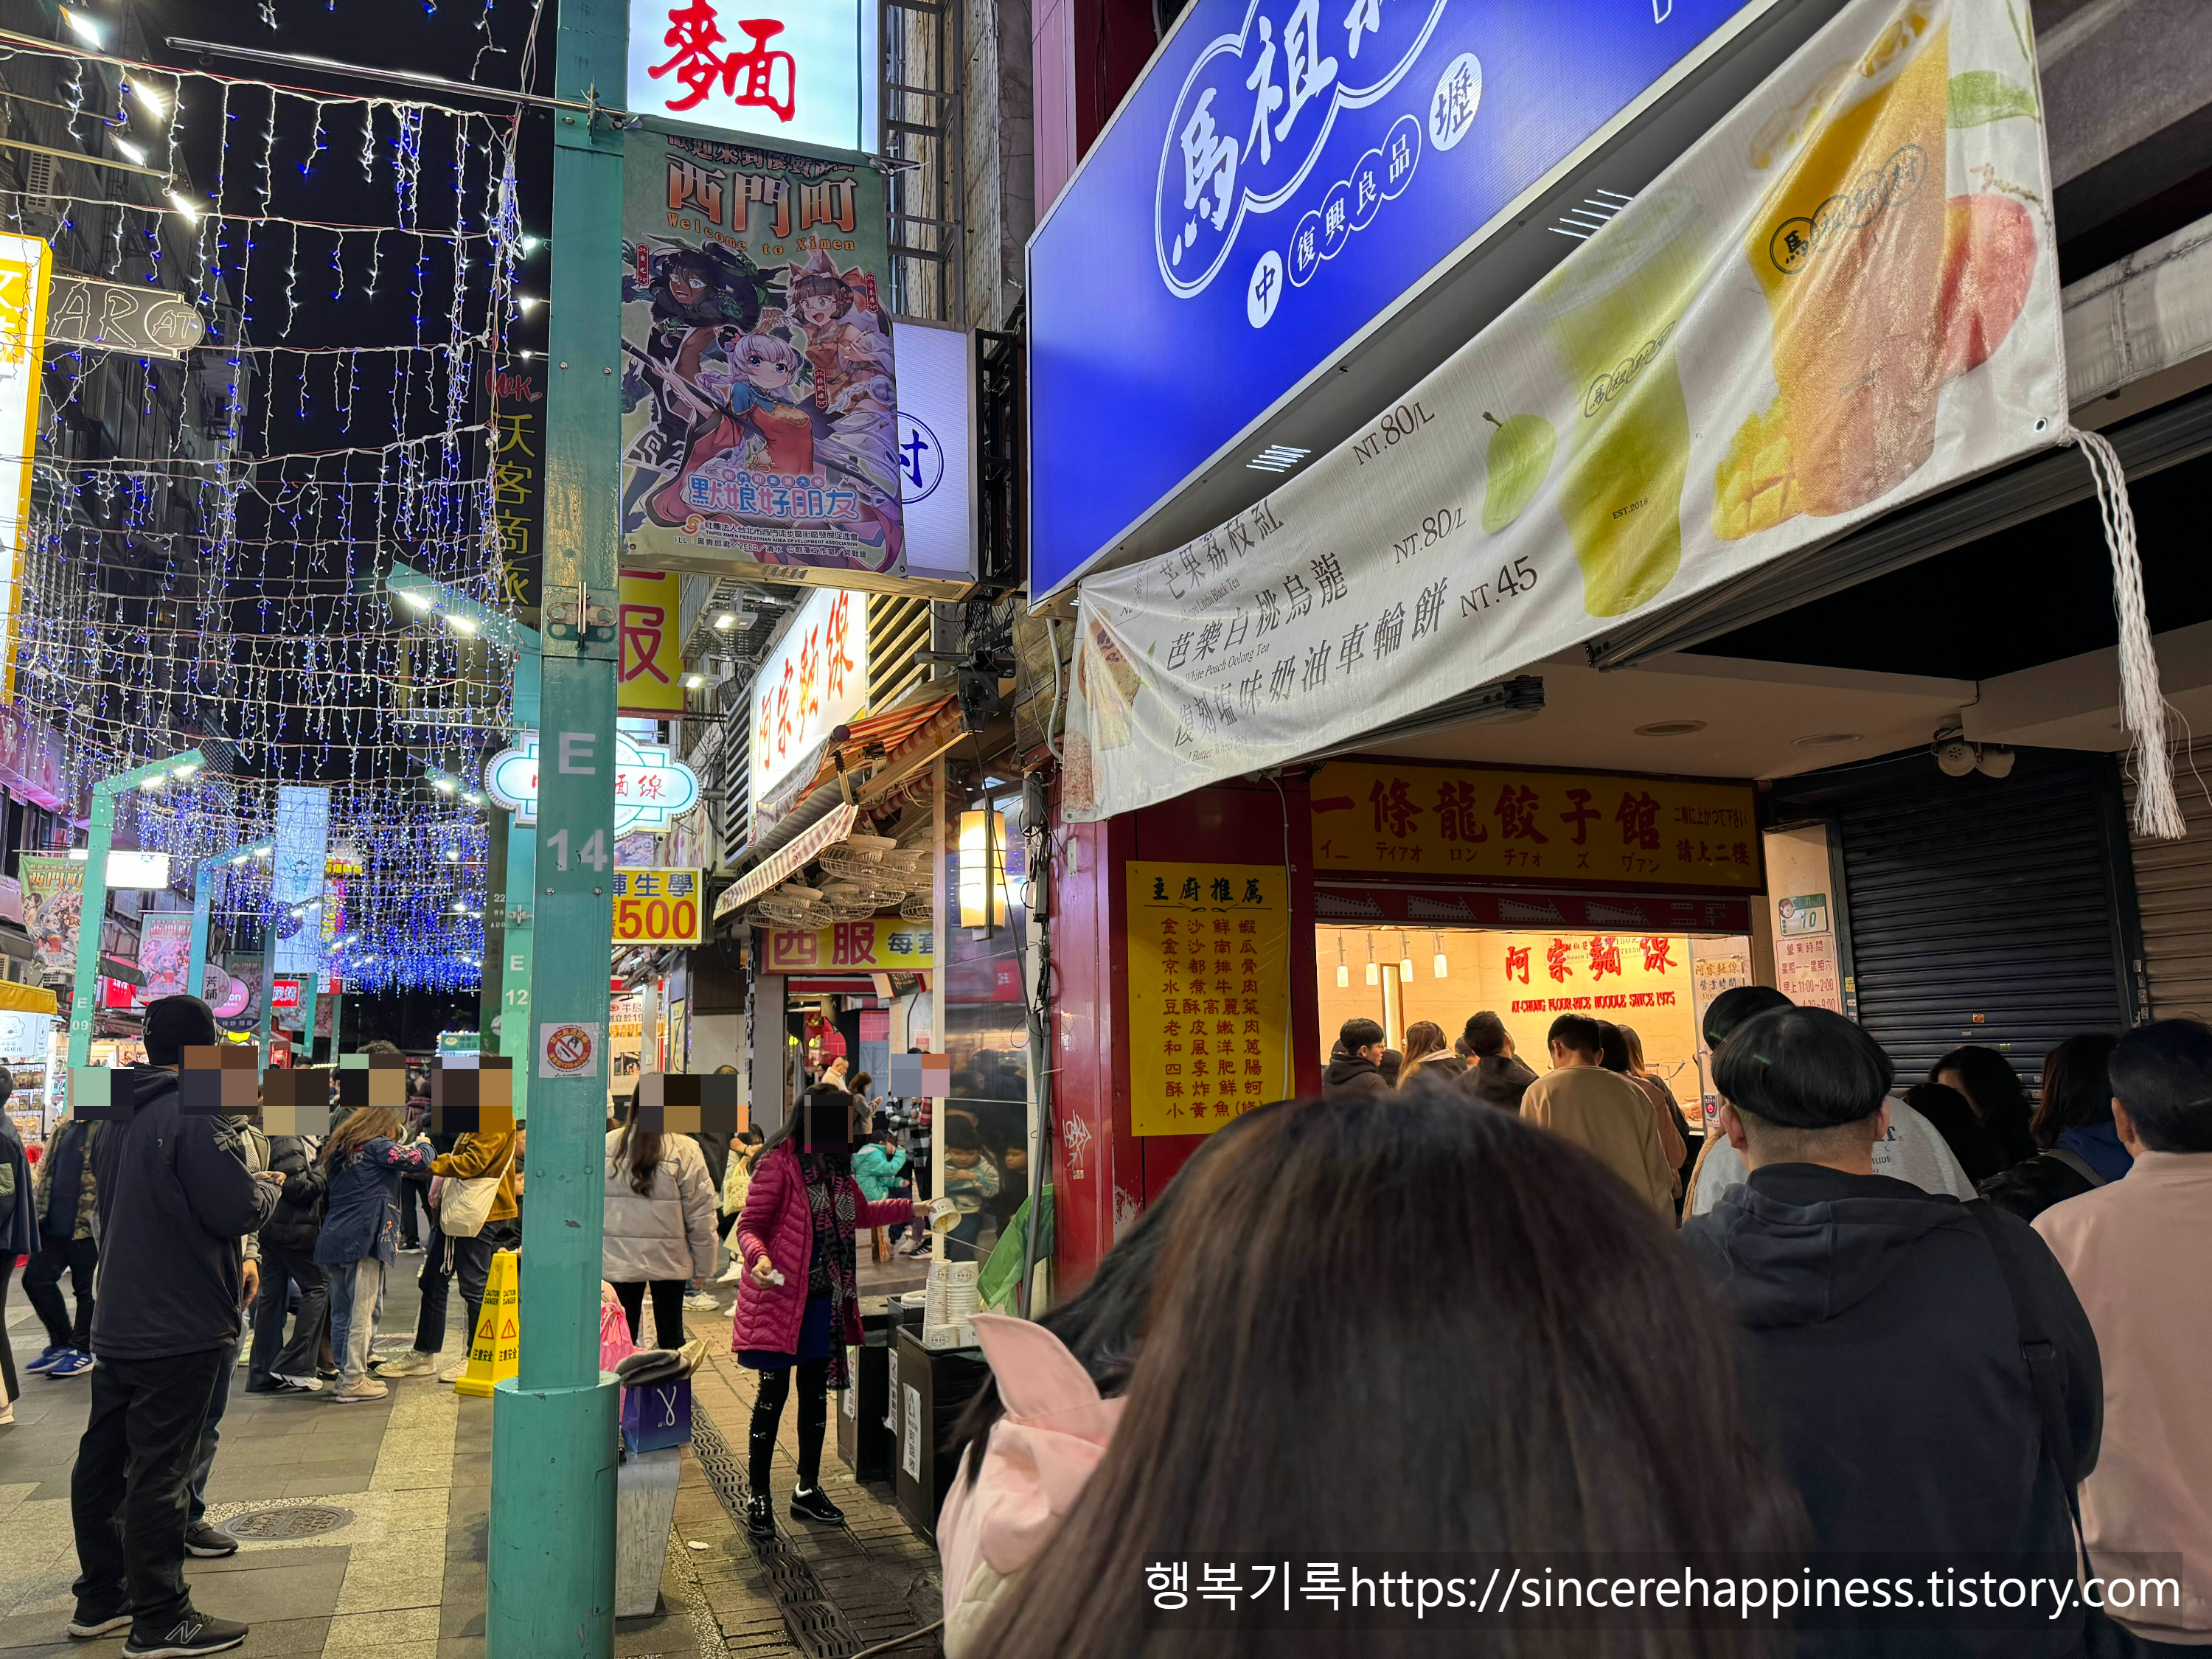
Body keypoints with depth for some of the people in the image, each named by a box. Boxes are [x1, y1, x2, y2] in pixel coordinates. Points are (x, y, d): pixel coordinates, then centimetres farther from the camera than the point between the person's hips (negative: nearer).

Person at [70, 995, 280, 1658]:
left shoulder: (117, 1114, 10)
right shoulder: (196, 1113, -19)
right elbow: (238, 1209, -22)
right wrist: (270, 1187, -1)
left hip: (116, 1323, 9)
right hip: (181, 1326, -9)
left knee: (102, 1461, 16)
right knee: (158, 1472, -2)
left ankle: (100, 1598, 29)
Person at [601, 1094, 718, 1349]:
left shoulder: (607, 1144, -3)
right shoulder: (685, 1150, -12)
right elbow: (700, 1212, -7)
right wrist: (704, 1264, 2)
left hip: (618, 1259, 2)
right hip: (668, 1260, -2)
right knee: (670, 1337, 10)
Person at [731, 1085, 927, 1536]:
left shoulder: (836, 1167, 12)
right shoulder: (779, 1163, -12)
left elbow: (861, 1214, 28)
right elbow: (750, 1226, -12)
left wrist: (911, 1210, 24)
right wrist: (758, 1258, -31)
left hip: (825, 1299, 7)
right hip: (780, 1296, -7)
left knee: (815, 1392, 14)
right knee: (774, 1393, 0)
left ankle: (808, 1489, 27)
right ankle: (759, 1498, 14)